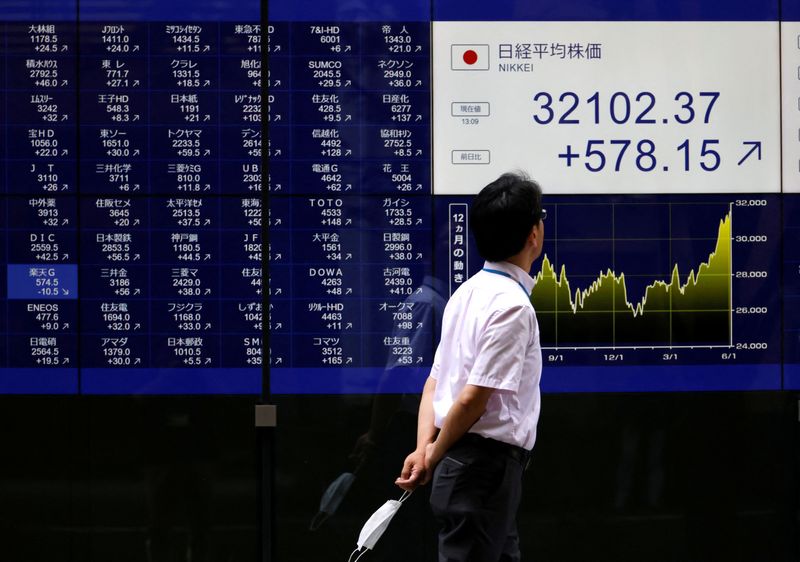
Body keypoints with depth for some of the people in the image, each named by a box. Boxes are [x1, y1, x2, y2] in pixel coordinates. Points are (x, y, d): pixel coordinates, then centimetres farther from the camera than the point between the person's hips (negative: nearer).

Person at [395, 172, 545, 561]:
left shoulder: (469, 291, 12)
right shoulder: (513, 304, -17)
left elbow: (434, 382, 11)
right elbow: (473, 398, -20)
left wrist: (424, 448, 2)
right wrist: (435, 456, -7)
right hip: (487, 464, -9)